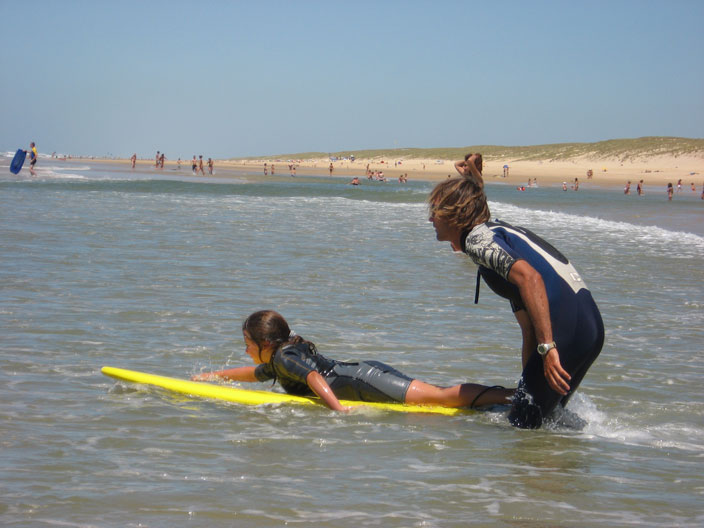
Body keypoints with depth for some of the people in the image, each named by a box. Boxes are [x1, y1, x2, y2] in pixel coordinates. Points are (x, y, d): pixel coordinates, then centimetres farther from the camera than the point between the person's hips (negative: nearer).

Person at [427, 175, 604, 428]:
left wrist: (547, 347, -26)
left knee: (521, 426, -4)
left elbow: (530, 278, -22)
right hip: (590, 326, 10)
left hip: (565, 330, -10)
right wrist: (527, 386, 31)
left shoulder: (478, 237, -3)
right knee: (544, 419, 21)